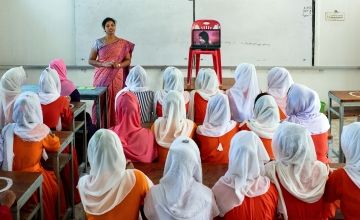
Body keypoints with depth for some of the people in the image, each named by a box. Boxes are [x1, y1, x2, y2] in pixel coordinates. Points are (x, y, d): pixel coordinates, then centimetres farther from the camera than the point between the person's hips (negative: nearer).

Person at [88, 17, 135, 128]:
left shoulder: (123, 44, 5)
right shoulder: (98, 42, 4)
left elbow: (128, 60, 7)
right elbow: (90, 60, 5)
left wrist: (119, 65, -14)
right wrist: (104, 64, -11)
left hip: (116, 77, 0)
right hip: (101, 77, 0)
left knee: (115, 101, -4)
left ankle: (115, 126, 3)